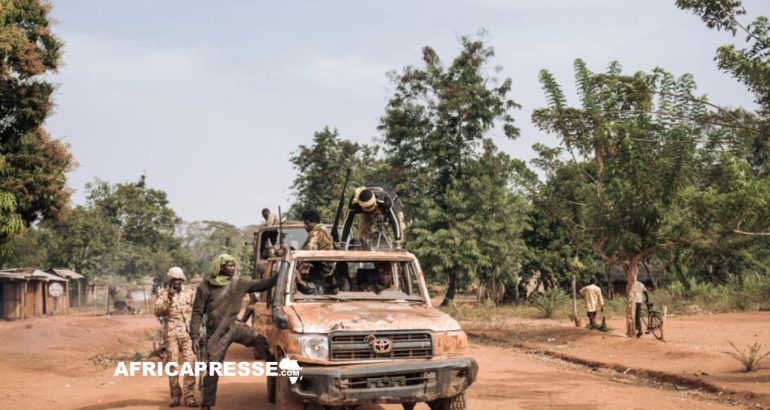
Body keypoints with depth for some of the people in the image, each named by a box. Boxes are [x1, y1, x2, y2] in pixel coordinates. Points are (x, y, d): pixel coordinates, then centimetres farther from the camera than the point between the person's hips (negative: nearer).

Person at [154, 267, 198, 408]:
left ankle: (189, 397, -5)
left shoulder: (189, 293, 8)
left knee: (190, 364, -7)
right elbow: (158, 312, -7)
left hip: (188, 333, 0)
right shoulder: (164, 294, 5)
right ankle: (175, 396, 9)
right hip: (171, 334, 0)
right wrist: (168, 300, -18)